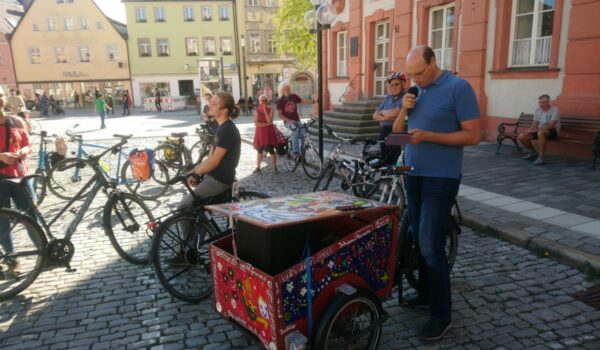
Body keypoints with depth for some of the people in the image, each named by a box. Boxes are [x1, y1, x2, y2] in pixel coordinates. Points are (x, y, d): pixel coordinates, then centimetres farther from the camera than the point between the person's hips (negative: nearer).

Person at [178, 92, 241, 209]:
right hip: (214, 176, 10)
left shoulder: (227, 130, -19)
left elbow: (214, 161, -20)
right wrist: (193, 171, 2)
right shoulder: (222, 127, 12)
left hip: (219, 180, -10)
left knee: (183, 206, -7)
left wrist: (194, 173, -8)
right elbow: (210, 157, 12)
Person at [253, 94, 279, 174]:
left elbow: (270, 121, -17)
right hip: (260, 133, 2)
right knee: (259, 150, 11)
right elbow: (256, 124, -10)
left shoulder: (270, 110, -3)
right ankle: (258, 167, 21)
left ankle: (275, 168, 4)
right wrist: (267, 124, -16)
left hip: (269, 133, -2)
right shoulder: (257, 110, 0)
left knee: (271, 150, -4)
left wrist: (265, 110, -17)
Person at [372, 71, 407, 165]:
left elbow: (394, 113, -20)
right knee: (384, 160, 13)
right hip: (383, 132, 7)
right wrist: (385, 117, -12)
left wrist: (382, 112, 0)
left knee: (394, 163, -6)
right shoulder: (388, 98, 14)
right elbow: (375, 115, 8)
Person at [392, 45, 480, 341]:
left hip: (440, 177, -7)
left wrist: (428, 135, -23)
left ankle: (442, 314, 7)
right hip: (413, 174, 7)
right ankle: (426, 295, 30)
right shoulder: (415, 90, 11)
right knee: (419, 241, 14)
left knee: (431, 246, -7)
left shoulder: (458, 87, -10)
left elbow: (473, 135, -14)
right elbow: (396, 131, 13)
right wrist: (404, 109, -7)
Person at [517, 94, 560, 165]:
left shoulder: (554, 110, -15)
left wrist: (535, 130, -27)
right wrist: (530, 130, -15)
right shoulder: (538, 110, 6)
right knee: (521, 136, -11)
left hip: (552, 131, -7)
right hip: (540, 130, 7)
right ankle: (533, 152, 15)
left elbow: (550, 126, -23)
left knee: (541, 132, -42)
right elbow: (535, 123, 8)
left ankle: (541, 157, -35)